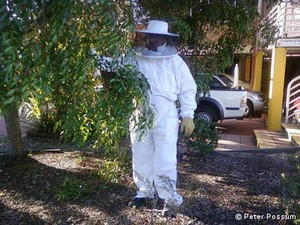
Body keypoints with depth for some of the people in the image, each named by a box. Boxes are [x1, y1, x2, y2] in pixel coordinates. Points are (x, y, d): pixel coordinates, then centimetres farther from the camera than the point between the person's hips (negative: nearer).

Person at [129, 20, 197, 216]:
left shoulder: (174, 61, 1)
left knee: (165, 161, -2)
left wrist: (188, 115, -2)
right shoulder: (136, 59, 7)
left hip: (165, 119, -3)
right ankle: (144, 192, 32)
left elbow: (188, 89, 2)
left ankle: (169, 198, 15)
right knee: (141, 159, 14)